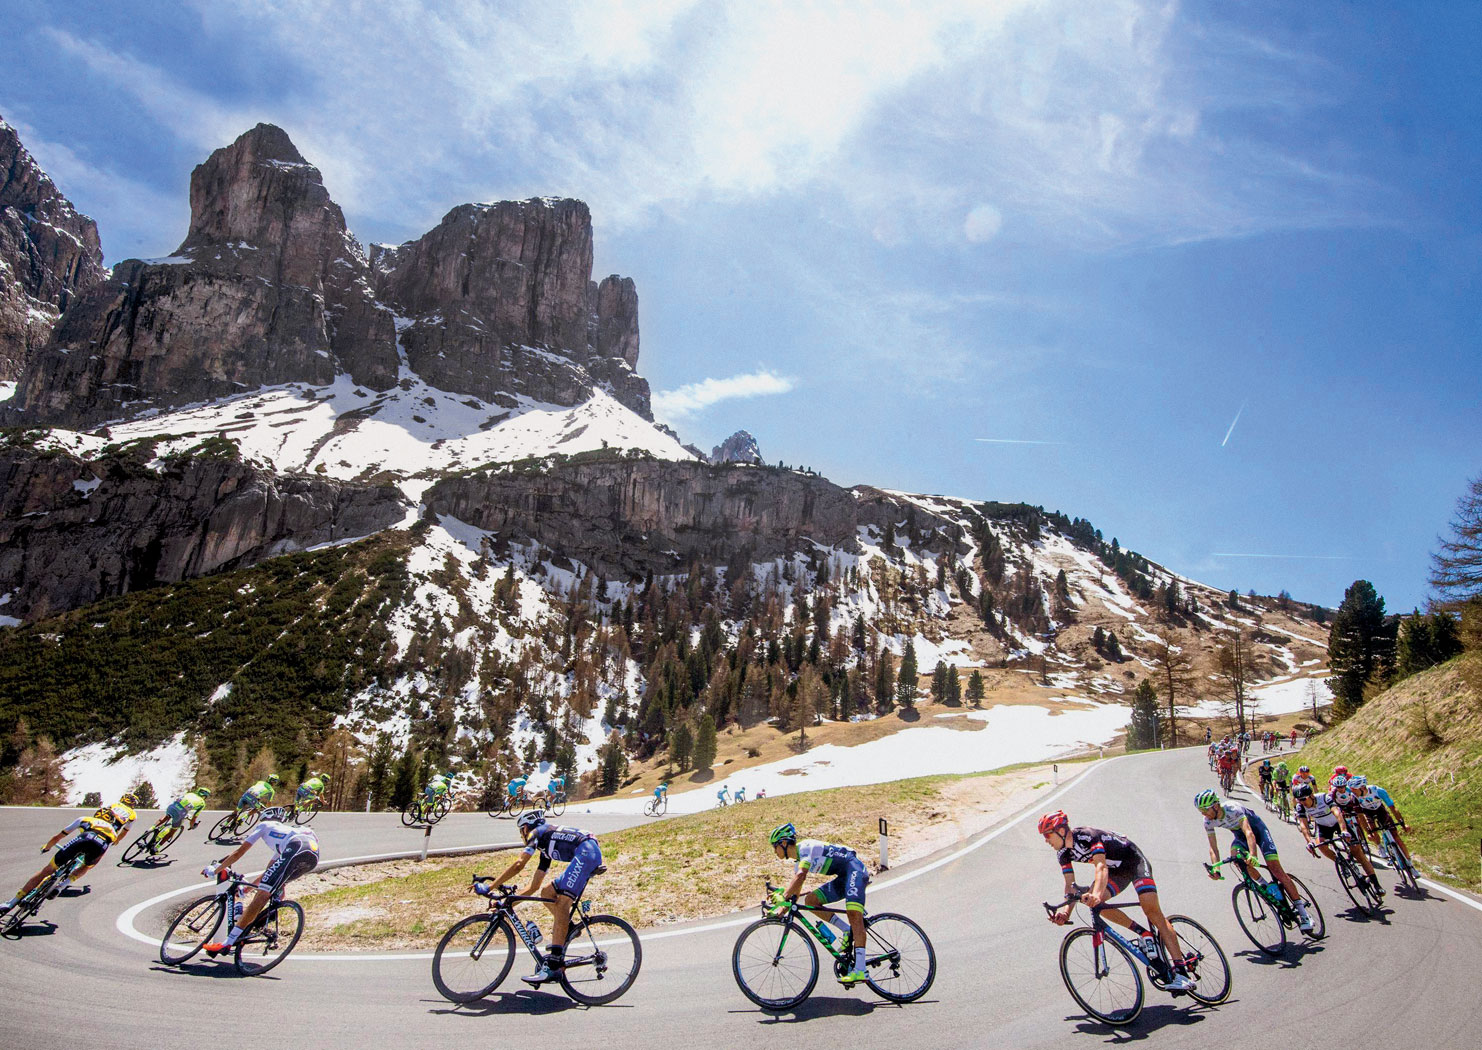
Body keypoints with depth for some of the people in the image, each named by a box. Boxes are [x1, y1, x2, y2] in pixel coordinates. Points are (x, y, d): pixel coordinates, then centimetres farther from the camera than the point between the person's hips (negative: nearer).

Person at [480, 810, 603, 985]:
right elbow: (534, 887, 35)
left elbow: (518, 865, -4)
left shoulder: (536, 833, 10)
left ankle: (553, 965, -20)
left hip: (587, 851, -9)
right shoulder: (546, 848, 34)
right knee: (546, 893, 14)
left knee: (562, 903, -15)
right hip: (592, 855, 9)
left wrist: (489, 887, 1)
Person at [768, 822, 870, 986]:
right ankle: (849, 932, 1)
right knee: (810, 900, -2)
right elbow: (795, 893, 19)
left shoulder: (805, 846, -13)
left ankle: (860, 970, -32)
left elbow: (801, 876, -29)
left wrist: (783, 896, -36)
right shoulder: (799, 860, 15)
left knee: (854, 914, -24)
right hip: (843, 878, 9)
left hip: (854, 868, -9)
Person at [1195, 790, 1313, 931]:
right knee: (1235, 854, -28)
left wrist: (1253, 855, -63)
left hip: (1257, 828, -4)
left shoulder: (1232, 809, -36)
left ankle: (1303, 912, -5)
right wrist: (1215, 868, -33)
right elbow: (1213, 847, -18)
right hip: (1240, 836, 4)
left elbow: (1249, 833, -48)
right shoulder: (1208, 822, -19)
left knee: (1275, 869, -13)